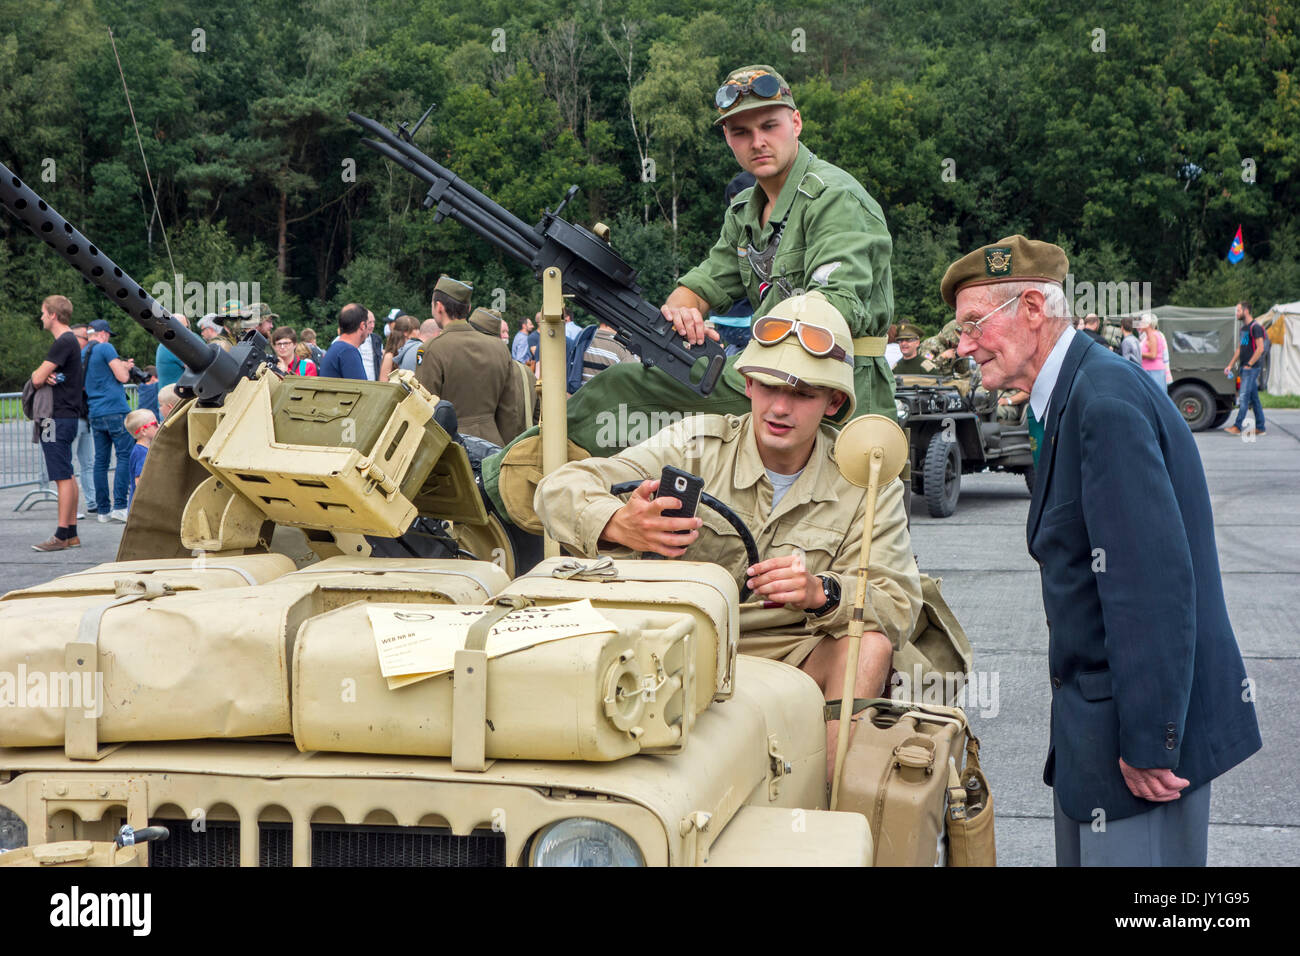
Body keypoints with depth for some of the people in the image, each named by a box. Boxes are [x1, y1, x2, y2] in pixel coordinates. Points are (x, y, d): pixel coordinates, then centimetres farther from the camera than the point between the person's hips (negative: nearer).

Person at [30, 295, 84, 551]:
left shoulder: (63, 343, -15)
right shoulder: (70, 341, 18)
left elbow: (37, 379, -18)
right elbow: (38, 376, 17)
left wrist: (40, 377, 6)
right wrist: (43, 376, -6)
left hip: (58, 419, -10)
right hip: (66, 416, 10)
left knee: (63, 477, -9)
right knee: (67, 475, 11)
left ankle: (61, 536, -8)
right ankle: (72, 534, 15)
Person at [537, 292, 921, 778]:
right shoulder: (696, 443, -4)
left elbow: (899, 605, -8)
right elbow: (560, 490, -11)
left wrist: (820, 593, -32)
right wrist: (619, 524, -36)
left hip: (789, 657, 1)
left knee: (870, 642, -27)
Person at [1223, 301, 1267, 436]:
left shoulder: (1255, 327, -11)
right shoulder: (1243, 328, 18)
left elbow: (1260, 348, -16)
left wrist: (1249, 364, -17)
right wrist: (1230, 365, 17)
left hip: (1251, 368, -9)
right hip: (1245, 368, 9)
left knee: (1244, 397, -12)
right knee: (1254, 398, 9)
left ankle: (1237, 426, -14)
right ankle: (1260, 428, 12)